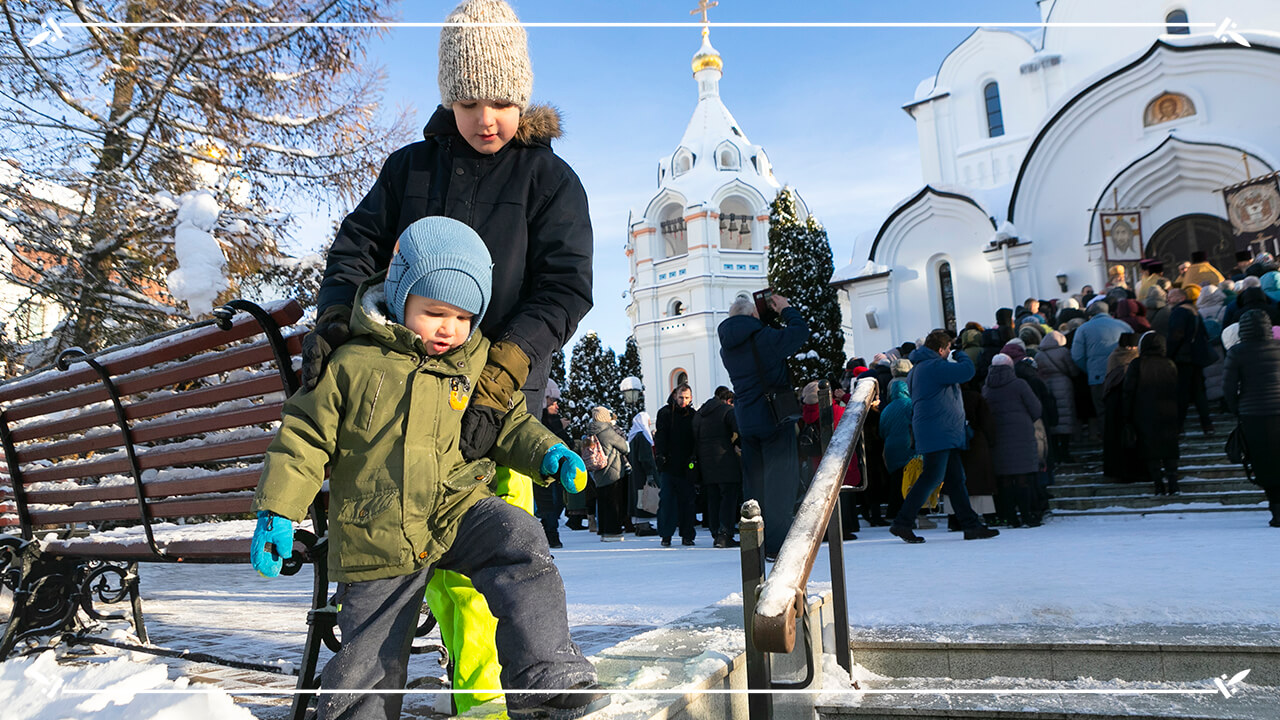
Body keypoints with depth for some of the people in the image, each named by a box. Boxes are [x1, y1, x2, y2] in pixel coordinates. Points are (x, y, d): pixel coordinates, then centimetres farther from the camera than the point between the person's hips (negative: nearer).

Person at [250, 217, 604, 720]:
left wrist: (546, 452, -5)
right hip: (377, 539, -1)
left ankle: (546, 679, -20)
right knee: (368, 660, 5)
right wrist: (278, 510, -4)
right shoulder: (353, 363, -4)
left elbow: (509, 424, 14)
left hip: (458, 510, 2)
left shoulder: (476, 366, 4)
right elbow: (306, 437, 1)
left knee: (519, 542, -25)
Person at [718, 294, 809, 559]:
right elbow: (800, 330, -6)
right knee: (780, 478, -2)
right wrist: (786, 309, 10)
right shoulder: (764, 337, -12)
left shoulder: (727, 348, 9)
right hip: (774, 417, -6)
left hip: (746, 421, 7)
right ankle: (777, 545, -3)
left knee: (754, 479, 11)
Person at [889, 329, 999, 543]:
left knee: (955, 479, 11)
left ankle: (971, 525, 15)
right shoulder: (934, 366, -14)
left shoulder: (919, 367, 18)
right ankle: (902, 523, -7)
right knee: (931, 477, -10)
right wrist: (959, 355, 3)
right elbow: (967, 370, -18)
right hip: (937, 432, -11)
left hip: (945, 434, 11)